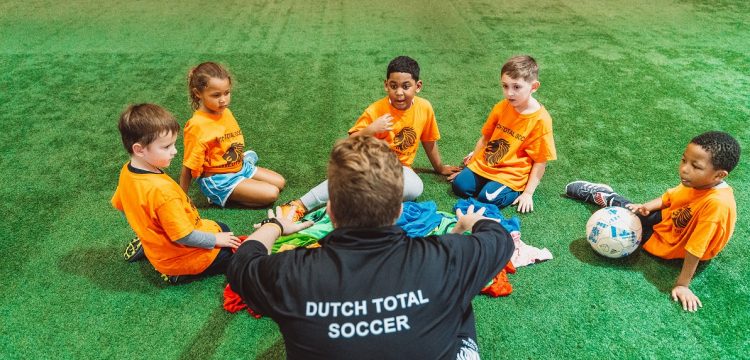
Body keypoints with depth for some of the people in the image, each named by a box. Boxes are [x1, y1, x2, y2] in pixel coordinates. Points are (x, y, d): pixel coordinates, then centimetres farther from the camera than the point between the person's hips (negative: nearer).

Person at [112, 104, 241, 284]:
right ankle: (181, 272, -2)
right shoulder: (162, 190, -36)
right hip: (181, 257, -9)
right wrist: (215, 240, -11)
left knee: (222, 228, 29)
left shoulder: (127, 171, -9)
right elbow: (184, 237, -28)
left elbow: (119, 204, 10)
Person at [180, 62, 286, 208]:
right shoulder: (196, 126, -24)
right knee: (271, 194, -16)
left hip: (240, 166, 8)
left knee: (280, 182, 12)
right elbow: (188, 168, -20)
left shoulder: (225, 112, -2)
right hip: (218, 180, -8)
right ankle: (221, 197, -3)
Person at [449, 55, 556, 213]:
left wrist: (528, 193, -13)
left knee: (487, 198, -25)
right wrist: (472, 161, 11)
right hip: (483, 165, 5)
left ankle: (516, 191, 1)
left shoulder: (540, 119, -16)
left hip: (511, 175, -5)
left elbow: (540, 161, -11)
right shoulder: (501, 107, -2)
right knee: (459, 185, -11)